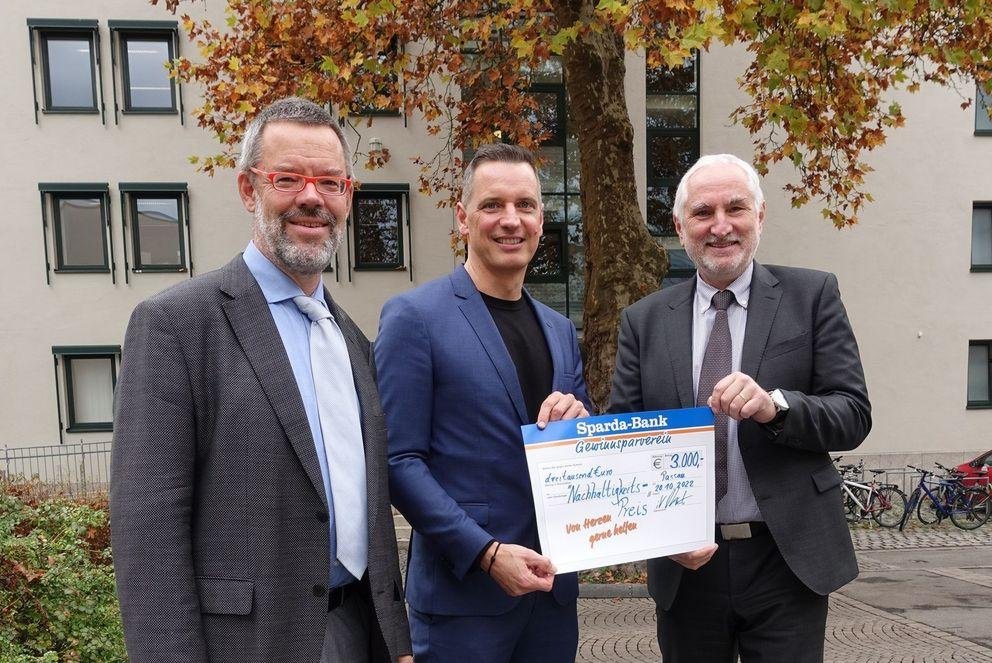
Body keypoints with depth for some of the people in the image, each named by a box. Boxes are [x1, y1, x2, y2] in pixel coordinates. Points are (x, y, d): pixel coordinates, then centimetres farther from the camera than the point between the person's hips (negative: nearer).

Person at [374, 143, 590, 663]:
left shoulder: (560, 329, 9)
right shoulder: (414, 317, -9)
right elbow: (399, 460, -12)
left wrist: (579, 420, -8)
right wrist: (486, 553, -18)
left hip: (551, 582, 6)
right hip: (463, 590, -5)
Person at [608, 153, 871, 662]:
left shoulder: (812, 295, -1)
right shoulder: (643, 321, 2)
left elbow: (853, 414, -5)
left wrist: (775, 405, -25)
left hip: (786, 558, -1)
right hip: (685, 562, 2)